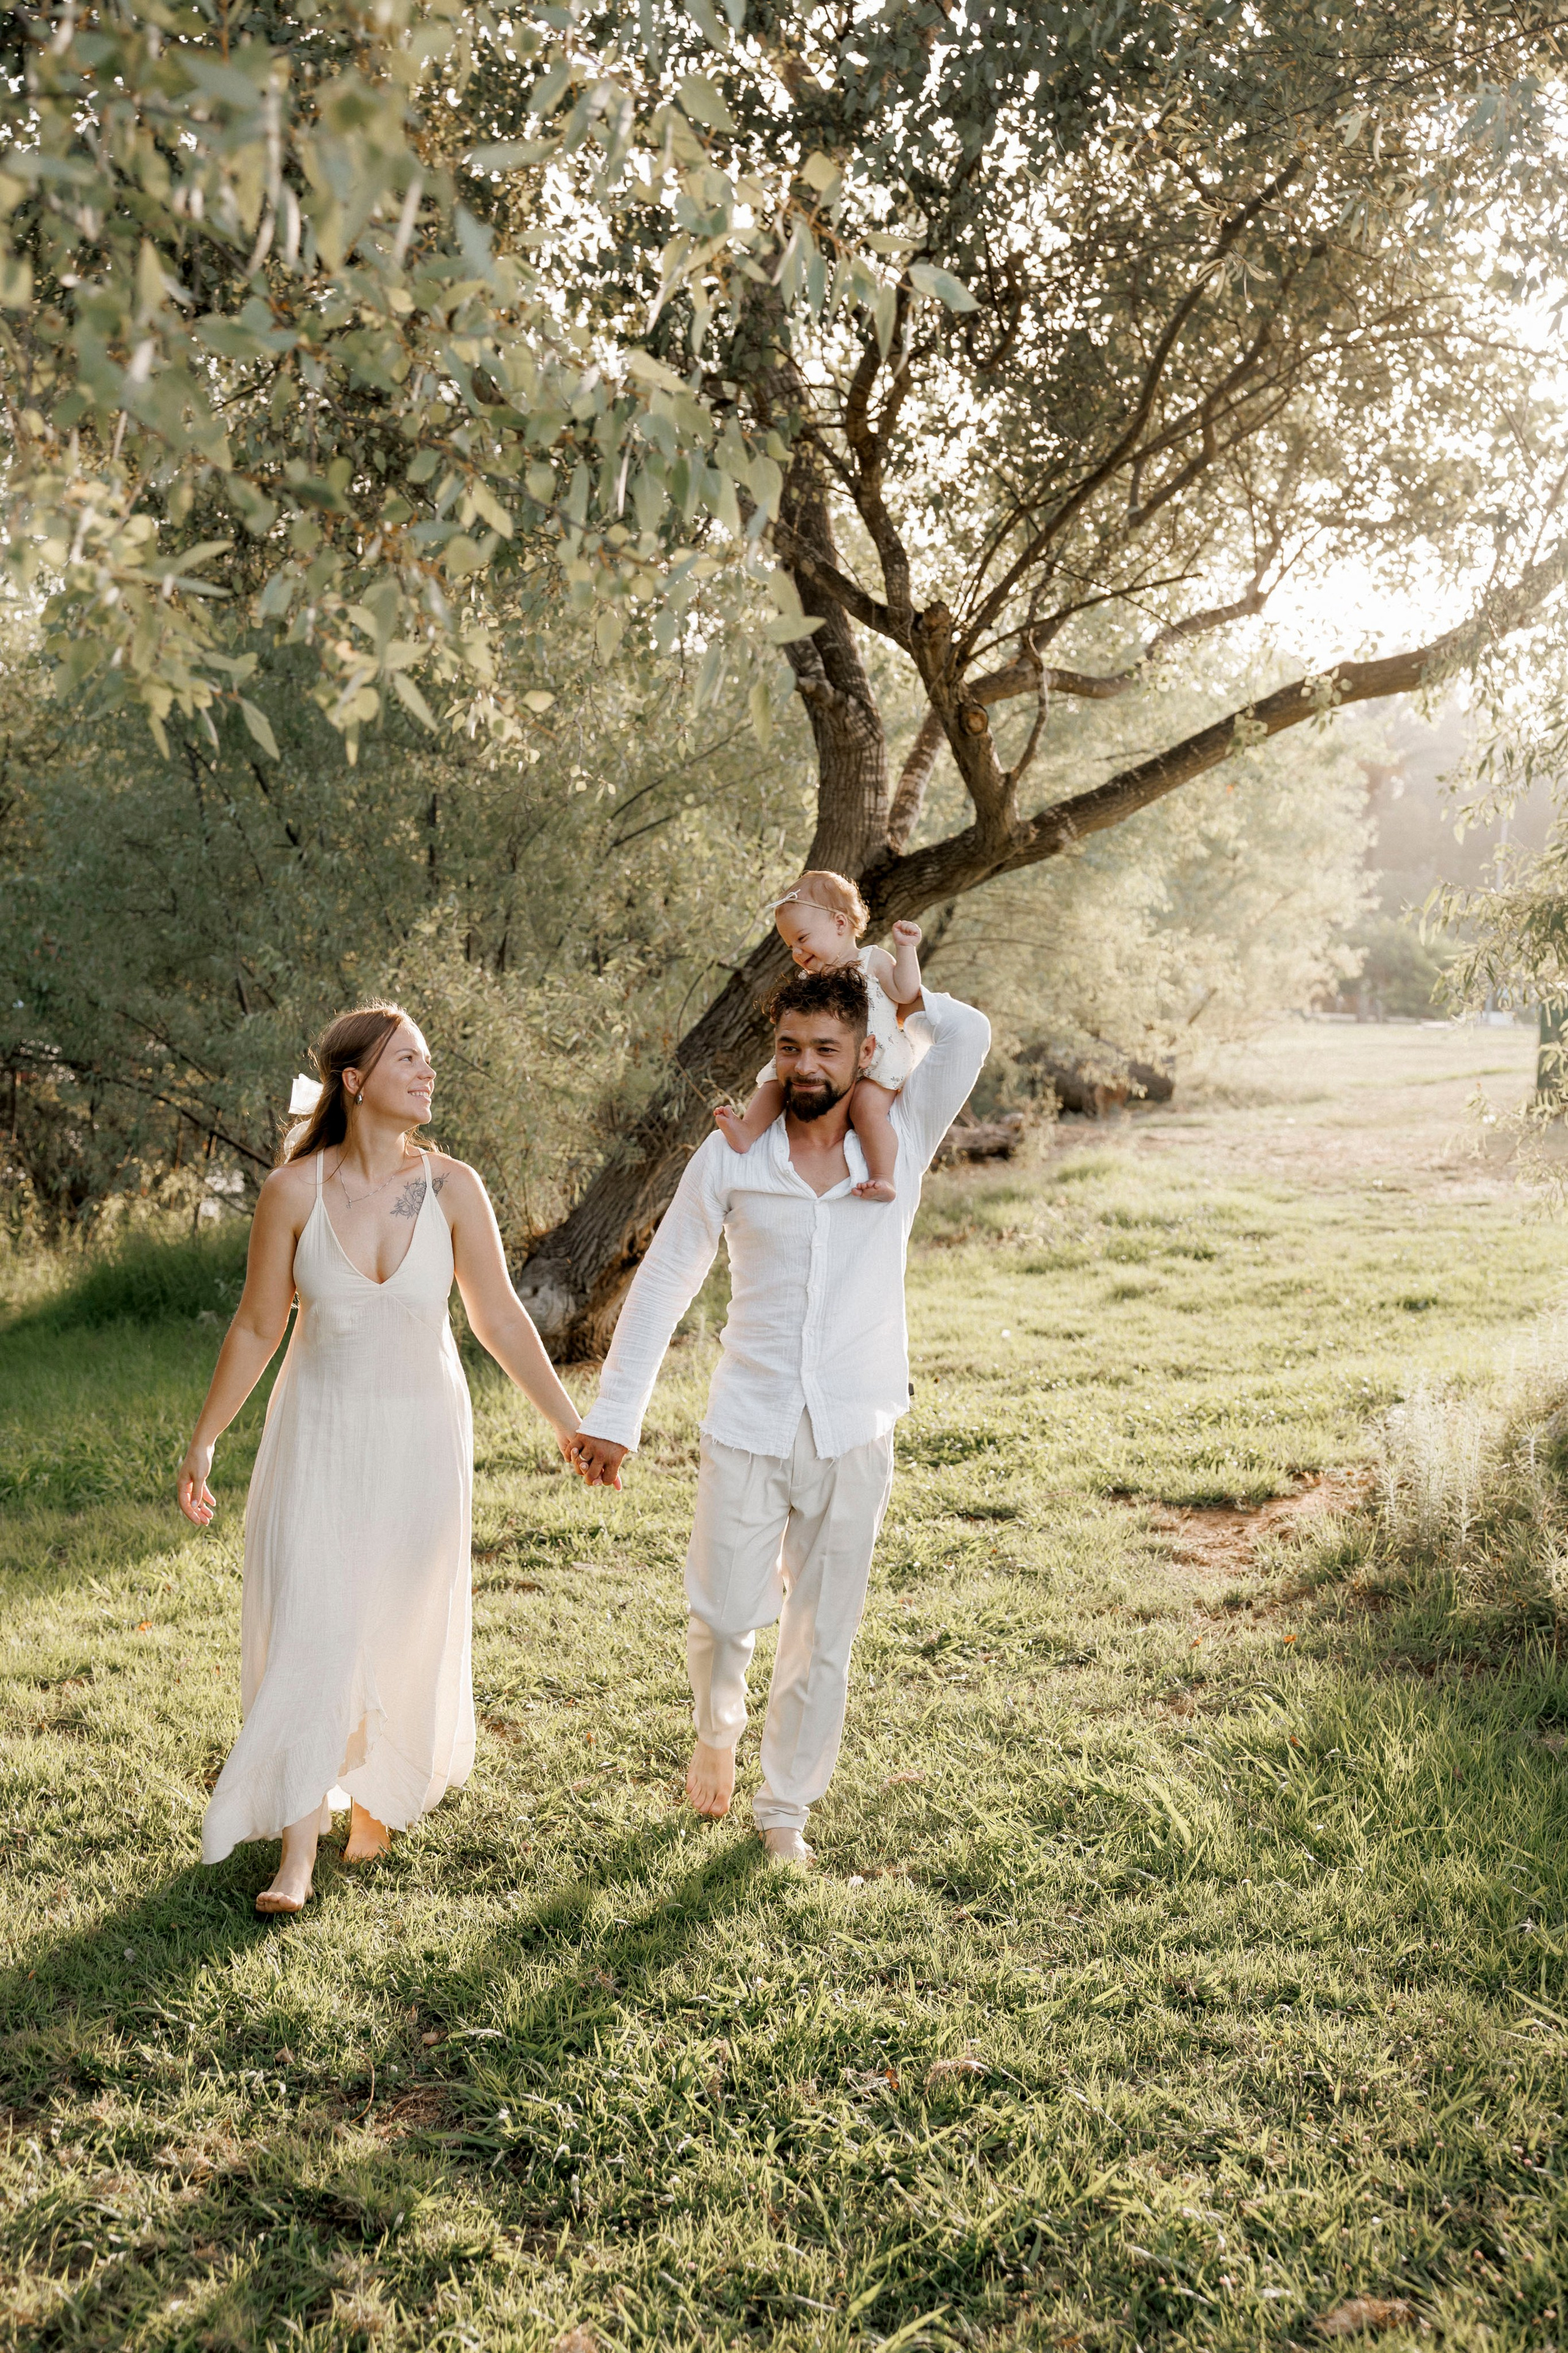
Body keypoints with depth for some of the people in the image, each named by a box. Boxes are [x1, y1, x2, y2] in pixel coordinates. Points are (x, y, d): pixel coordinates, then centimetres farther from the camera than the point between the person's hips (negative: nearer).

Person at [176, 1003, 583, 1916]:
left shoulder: (452, 1187, -11)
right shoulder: (295, 1190, -12)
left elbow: (500, 1317, -4)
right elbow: (257, 1326, -2)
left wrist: (570, 1422, -4)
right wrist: (204, 1441, 2)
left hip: (420, 1433, 1)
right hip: (321, 1431, -1)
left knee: (402, 1630, 12)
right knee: (309, 1631, -3)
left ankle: (383, 1789, 39)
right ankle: (298, 1851, 8)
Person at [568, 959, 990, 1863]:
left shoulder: (901, 1142, -1)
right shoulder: (731, 1158, -3)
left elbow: (969, 1032, -14)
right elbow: (663, 1283, 3)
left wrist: (888, 985, 0)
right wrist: (614, 1415, 2)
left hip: (855, 1438, 1)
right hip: (749, 1426, 0)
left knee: (824, 1636, 9)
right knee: (725, 1614, 2)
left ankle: (787, 1810, 28)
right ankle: (718, 1732, 36)